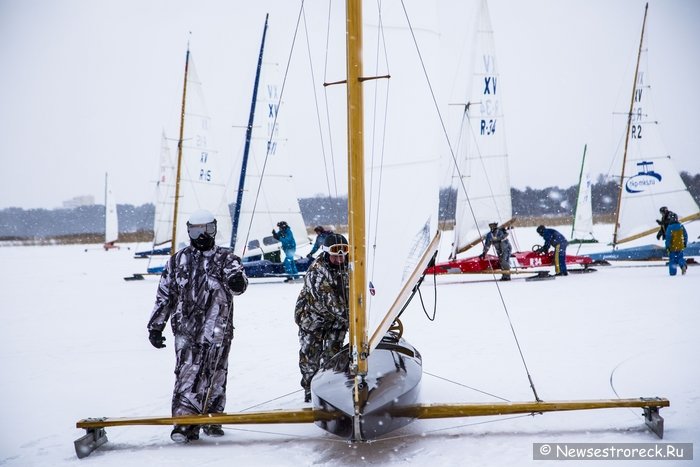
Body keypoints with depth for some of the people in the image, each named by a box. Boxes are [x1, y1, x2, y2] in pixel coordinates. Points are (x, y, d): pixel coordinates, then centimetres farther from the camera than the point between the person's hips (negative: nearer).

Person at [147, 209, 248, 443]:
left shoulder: (225, 258, 6)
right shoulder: (177, 261, 12)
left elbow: (238, 284, -13)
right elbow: (164, 295, 15)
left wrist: (237, 280, -38)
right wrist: (155, 326, 12)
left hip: (217, 331, 0)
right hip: (186, 329, 0)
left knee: (215, 376, 7)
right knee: (187, 374, -12)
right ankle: (185, 422, -15)